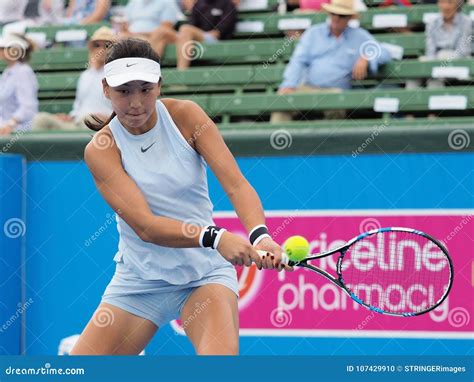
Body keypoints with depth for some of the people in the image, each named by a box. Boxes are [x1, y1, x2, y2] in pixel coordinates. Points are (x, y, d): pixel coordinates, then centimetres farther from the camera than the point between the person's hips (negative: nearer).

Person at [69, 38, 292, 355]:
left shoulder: (185, 116, -7)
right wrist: (214, 237, -40)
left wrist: (260, 235, -37)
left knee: (222, 355, -29)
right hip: (140, 279, 1)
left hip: (205, 273, -1)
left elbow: (236, 184, -16)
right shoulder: (100, 150, -12)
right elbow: (145, 227, -23)